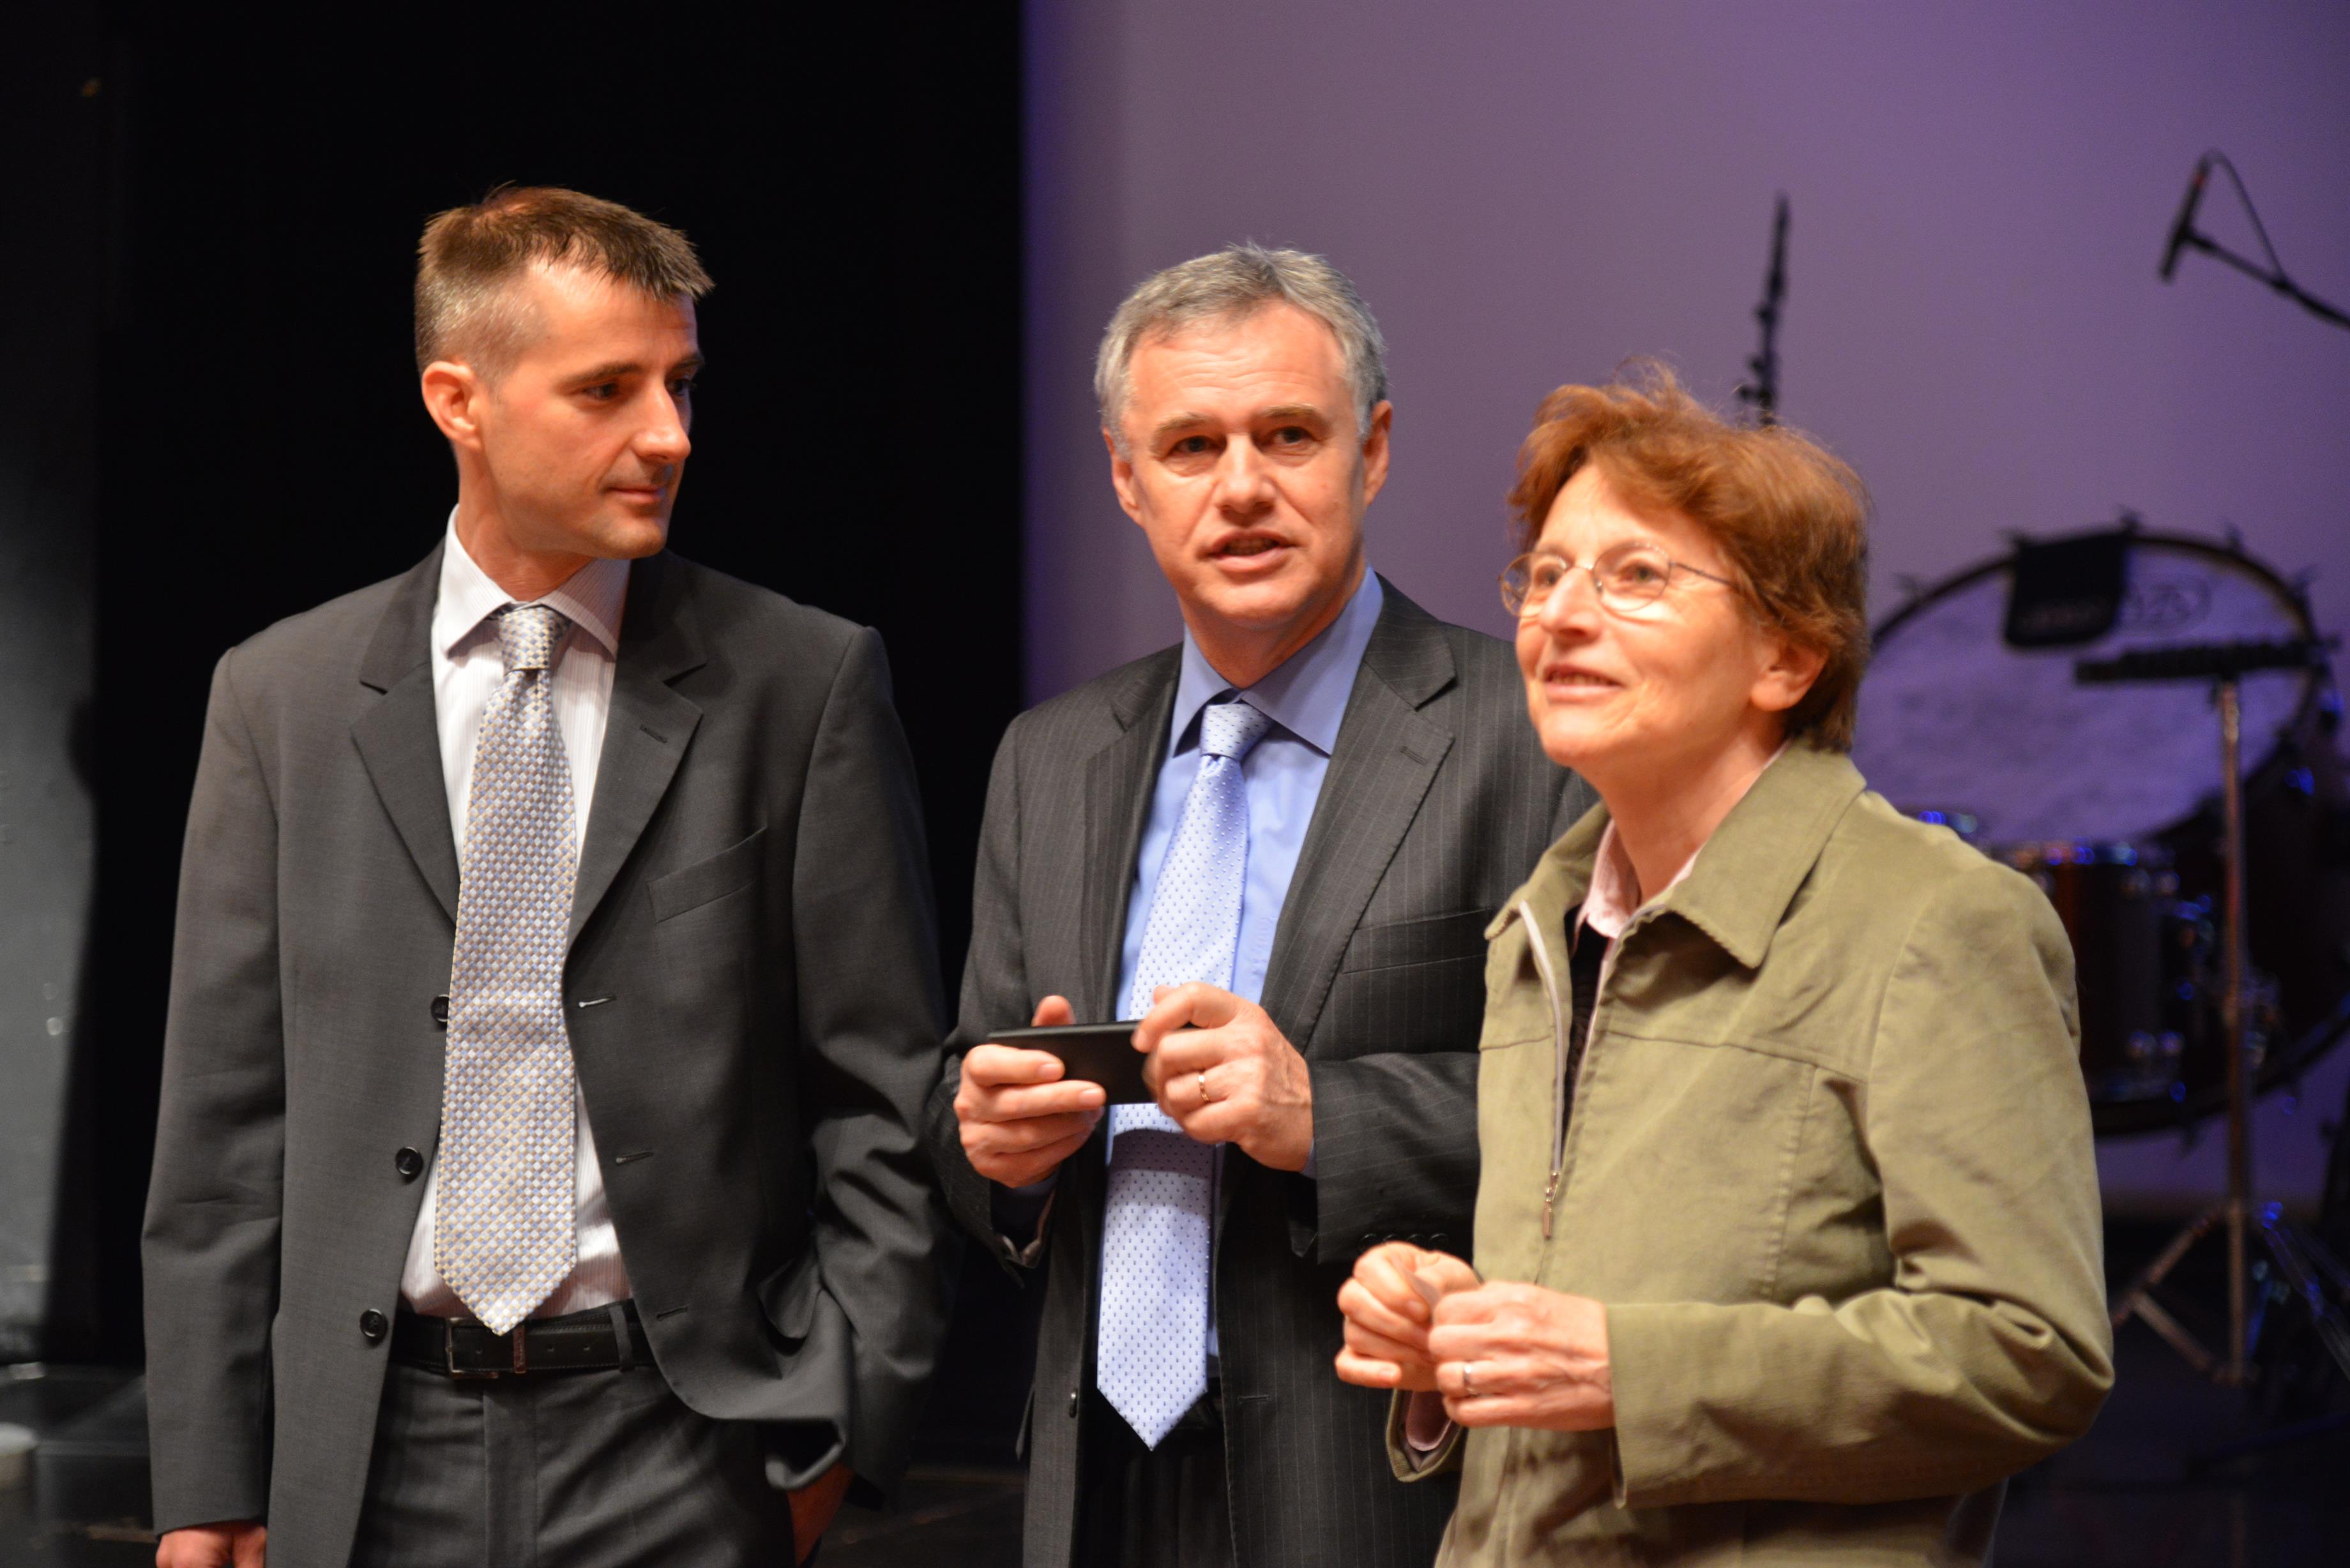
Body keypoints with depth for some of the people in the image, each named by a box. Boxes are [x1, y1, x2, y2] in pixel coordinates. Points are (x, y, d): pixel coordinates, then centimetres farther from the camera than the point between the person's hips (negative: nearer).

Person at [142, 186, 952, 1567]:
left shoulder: (805, 683, -1)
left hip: (680, 1452, -1)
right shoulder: (282, 699, 5)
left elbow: (890, 1099, 0)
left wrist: (835, 1432, -6)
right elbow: (225, 1117, 5)